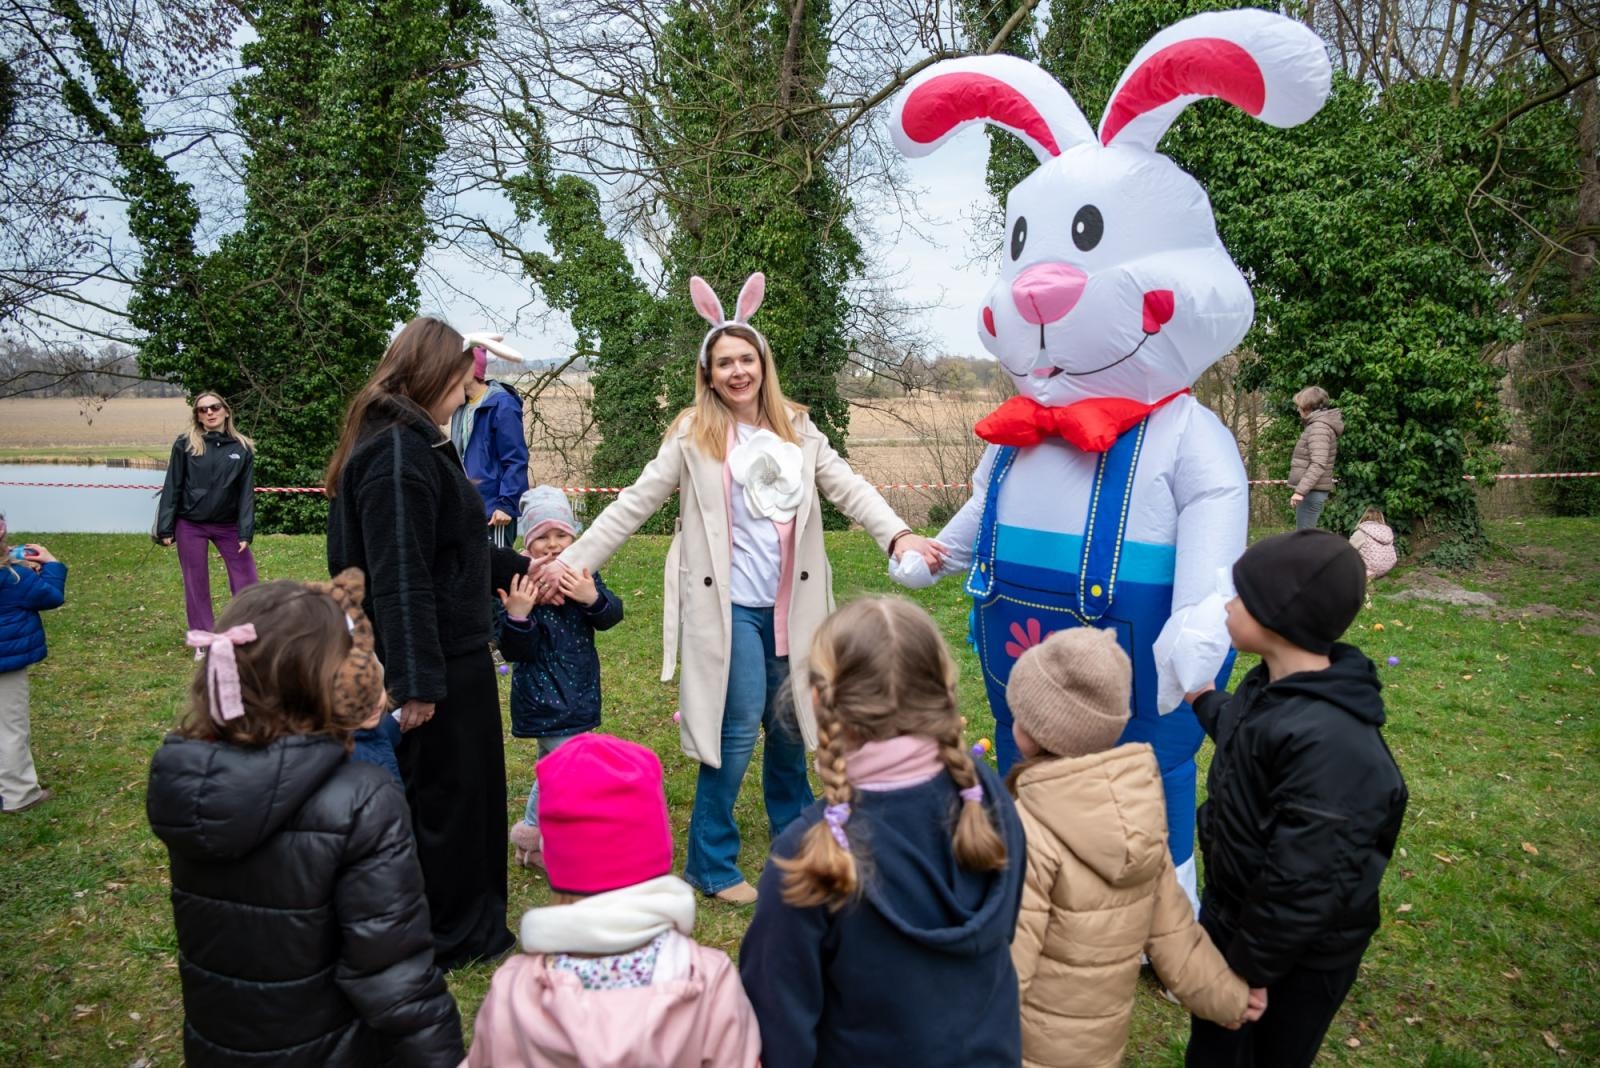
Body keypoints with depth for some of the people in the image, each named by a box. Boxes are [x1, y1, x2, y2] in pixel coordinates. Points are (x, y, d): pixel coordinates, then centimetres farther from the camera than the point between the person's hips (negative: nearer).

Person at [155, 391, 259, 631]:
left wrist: (246, 531, -6)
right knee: (196, 584, 7)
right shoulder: (185, 444, -3)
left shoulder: (242, 448, 0)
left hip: (228, 525, 1)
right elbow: (172, 487, -2)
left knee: (248, 582, -2)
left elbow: (246, 492, 0)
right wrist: (165, 528, -5)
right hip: (190, 525, -1)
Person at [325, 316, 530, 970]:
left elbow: (451, 550, 21)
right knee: (445, 793, 6)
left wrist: (523, 570, 25)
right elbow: (400, 578, -26)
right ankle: (452, 936, 26)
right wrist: (417, 681, -25)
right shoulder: (400, 454, -21)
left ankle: (465, 921, 40)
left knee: (449, 789, 22)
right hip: (438, 664, -11)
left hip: (450, 656, 11)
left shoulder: (406, 443, 12)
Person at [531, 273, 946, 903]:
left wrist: (898, 536, -19)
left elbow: (849, 488, -2)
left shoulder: (796, 430, 7)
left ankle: (797, 837, 38)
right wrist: (572, 561, -6)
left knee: (790, 720, 15)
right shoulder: (694, 436, -3)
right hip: (730, 605, -4)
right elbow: (635, 504, -1)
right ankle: (711, 865, 14)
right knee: (739, 727, -5)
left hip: (788, 604, 4)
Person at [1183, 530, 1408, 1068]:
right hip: (1231, 911, 8)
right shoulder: (1274, 685, -7)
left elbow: (1303, 881, -31)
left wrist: (1252, 968, -21)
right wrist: (1202, 698, 28)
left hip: (1296, 957, -7)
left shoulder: (1329, 741, -36)